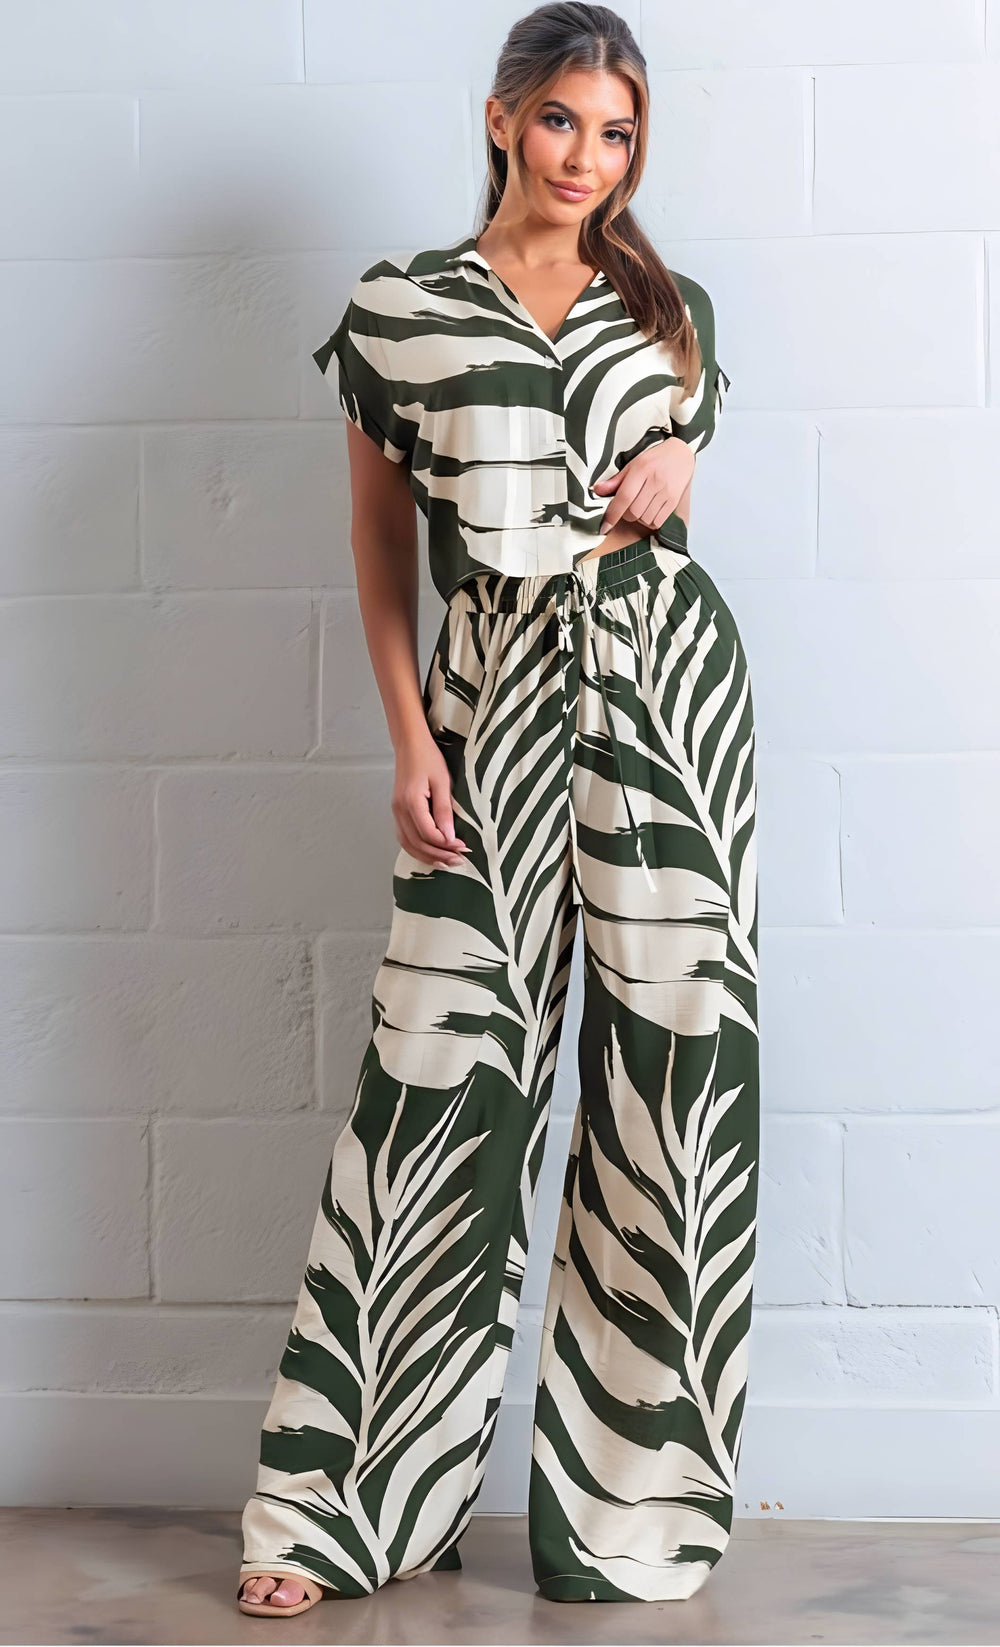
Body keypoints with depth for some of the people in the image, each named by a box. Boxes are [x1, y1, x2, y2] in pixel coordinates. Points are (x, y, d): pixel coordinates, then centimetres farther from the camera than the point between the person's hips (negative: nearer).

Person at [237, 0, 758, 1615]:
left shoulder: (672, 305, 12)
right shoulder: (400, 308, 4)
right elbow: (382, 535, 6)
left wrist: (677, 468, 0)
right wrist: (408, 739, -2)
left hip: (671, 677, 3)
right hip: (492, 694, -2)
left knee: (671, 1063, -1)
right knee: (447, 1074, -4)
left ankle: (630, 1502, 11)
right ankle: (343, 1507, 7)